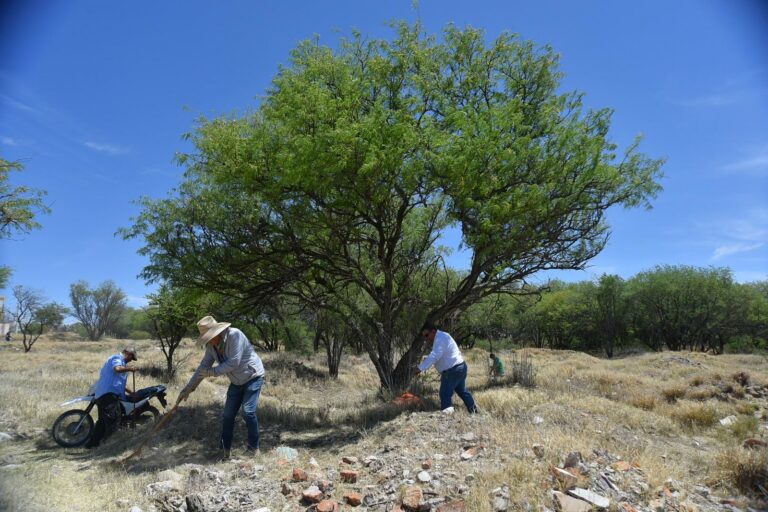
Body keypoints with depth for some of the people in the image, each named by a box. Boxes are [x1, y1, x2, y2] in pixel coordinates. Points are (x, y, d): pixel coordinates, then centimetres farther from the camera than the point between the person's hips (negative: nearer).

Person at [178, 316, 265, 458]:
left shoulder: (234, 335, -28)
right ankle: (225, 449, 17)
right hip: (237, 381, 7)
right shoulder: (211, 346, -5)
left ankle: (253, 447, 3)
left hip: (253, 377, -7)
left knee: (248, 412, -13)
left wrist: (212, 372, -22)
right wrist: (188, 388, -3)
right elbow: (203, 367, 1)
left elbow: (233, 363, -30)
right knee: (228, 415, 4)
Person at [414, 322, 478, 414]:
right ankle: (474, 410, 37)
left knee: (445, 394, -7)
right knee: (462, 391, 24)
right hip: (460, 367, 11)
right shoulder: (441, 337, 14)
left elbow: (434, 356, -33)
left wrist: (420, 368, -37)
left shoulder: (440, 339, -20)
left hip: (452, 371, -11)